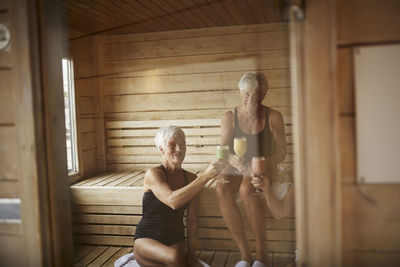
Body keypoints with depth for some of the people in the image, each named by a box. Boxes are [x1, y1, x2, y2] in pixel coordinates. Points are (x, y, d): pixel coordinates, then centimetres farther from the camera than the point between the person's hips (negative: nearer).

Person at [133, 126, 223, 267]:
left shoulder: (190, 178, 4)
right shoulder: (153, 173, -13)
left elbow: (192, 219, 6)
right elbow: (173, 201, -32)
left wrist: (191, 252, -2)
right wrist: (206, 176, -37)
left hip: (176, 240, 6)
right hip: (147, 239, -6)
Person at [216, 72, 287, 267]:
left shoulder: (273, 117, -1)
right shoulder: (229, 118, 0)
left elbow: (281, 152, -2)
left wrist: (267, 162, -24)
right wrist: (233, 159, -29)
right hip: (235, 170, 2)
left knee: (246, 189, -36)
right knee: (222, 190, -32)